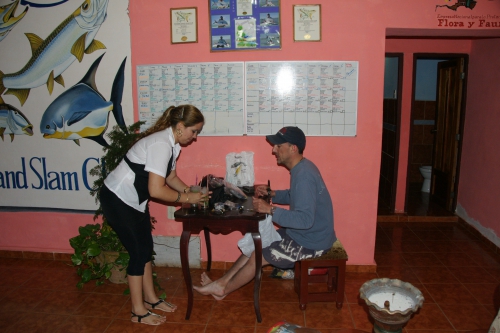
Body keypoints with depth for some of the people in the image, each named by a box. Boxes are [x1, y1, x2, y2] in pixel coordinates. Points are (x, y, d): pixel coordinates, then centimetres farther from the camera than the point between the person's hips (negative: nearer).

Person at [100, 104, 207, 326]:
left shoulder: (171, 144, 2)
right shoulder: (161, 144, -28)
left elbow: (171, 177, 12)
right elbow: (156, 190, -31)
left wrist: (191, 191, -1)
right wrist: (186, 198, -19)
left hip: (134, 200, 9)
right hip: (117, 199, -9)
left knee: (146, 247, 14)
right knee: (138, 252, -2)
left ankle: (150, 299, 30)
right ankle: (138, 311, 15)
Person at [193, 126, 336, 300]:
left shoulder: (304, 175, -28)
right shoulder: (301, 168, 3)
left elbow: (305, 219, -34)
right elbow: (294, 197, 18)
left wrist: (270, 209, -30)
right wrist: (271, 193, 2)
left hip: (310, 243, -9)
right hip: (305, 233, 9)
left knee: (256, 257, -3)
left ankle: (223, 289, 19)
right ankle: (221, 282, 20)